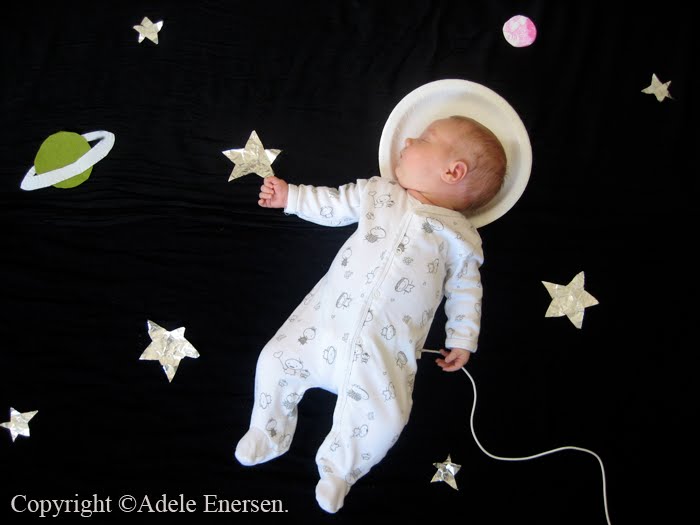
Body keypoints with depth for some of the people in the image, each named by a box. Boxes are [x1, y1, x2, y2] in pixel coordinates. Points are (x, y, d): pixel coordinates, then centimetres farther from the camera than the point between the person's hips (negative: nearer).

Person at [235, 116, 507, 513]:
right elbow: (334, 206, 26)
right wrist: (290, 196, 26)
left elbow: (466, 290, 10)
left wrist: (463, 339, 6)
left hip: (385, 348, -3)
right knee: (275, 361, -3)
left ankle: (339, 469, 13)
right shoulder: (379, 192, 13)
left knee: (384, 418, -16)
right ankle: (269, 433, 25)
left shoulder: (459, 235, 5)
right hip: (327, 315, 3)